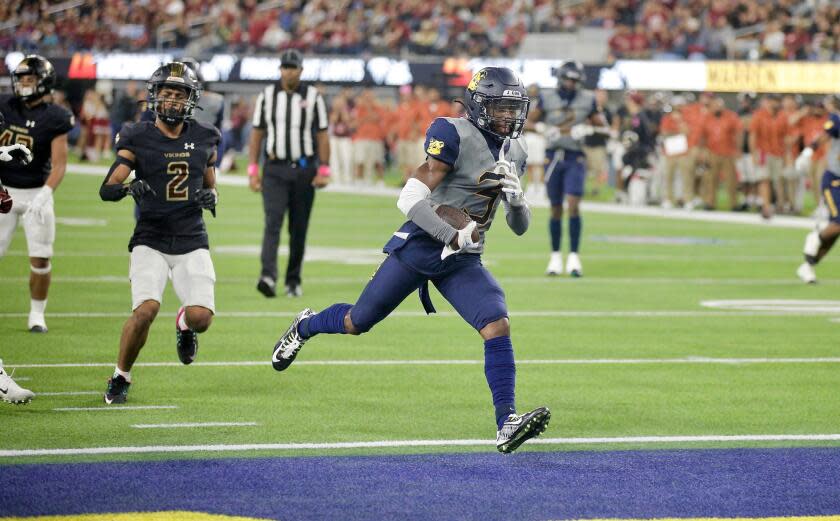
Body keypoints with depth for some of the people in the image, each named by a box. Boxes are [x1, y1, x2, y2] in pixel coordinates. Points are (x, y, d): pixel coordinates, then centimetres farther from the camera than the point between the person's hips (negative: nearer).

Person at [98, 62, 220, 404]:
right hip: (150, 241, -3)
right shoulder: (138, 139, -4)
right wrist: (130, 188, -29)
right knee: (146, 309, -24)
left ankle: (185, 323, 26)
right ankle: (120, 378, 1)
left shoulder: (204, 139, 7)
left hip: (192, 242, 3)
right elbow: (106, 189, -8)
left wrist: (210, 197, -3)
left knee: (201, 317, -14)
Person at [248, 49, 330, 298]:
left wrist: (323, 170, -5)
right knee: (272, 222, -16)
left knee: (299, 228, 5)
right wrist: (252, 170, 1)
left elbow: (322, 136, 3)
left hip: (304, 170, 0)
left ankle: (293, 281, 15)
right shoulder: (266, 96, 6)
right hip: (274, 170, 0)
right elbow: (257, 134, 8)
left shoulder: (313, 97, 3)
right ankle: (268, 276, -28)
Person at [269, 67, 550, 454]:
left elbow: (520, 227, 14)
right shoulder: (454, 135, -16)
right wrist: (454, 237, -25)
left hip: (462, 261, 5)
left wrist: (517, 200, -8)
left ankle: (506, 425, -22)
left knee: (497, 326, -18)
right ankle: (305, 326, 43)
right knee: (357, 323, 10)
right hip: (420, 246, -5)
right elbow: (409, 200, -21)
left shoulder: (514, 153, 8)